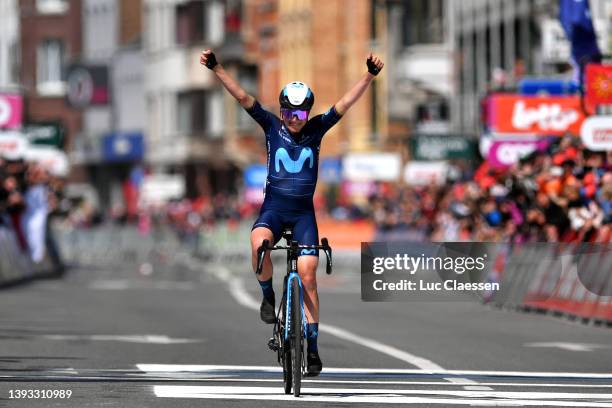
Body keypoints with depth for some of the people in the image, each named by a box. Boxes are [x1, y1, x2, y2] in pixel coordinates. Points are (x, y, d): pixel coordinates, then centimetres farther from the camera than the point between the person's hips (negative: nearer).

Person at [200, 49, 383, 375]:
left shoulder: (317, 128, 0)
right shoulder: (272, 126, -1)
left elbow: (346, 103, -9)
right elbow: (242, 96, -9)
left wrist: (370, 75, -23)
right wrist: (216, 69, -20)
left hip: (303, 211, 1)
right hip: (274, 205, -1)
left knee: (308, 276, -7)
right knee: (259, 243, -34)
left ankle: (312, 345, 2)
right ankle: (268, 296, -8)